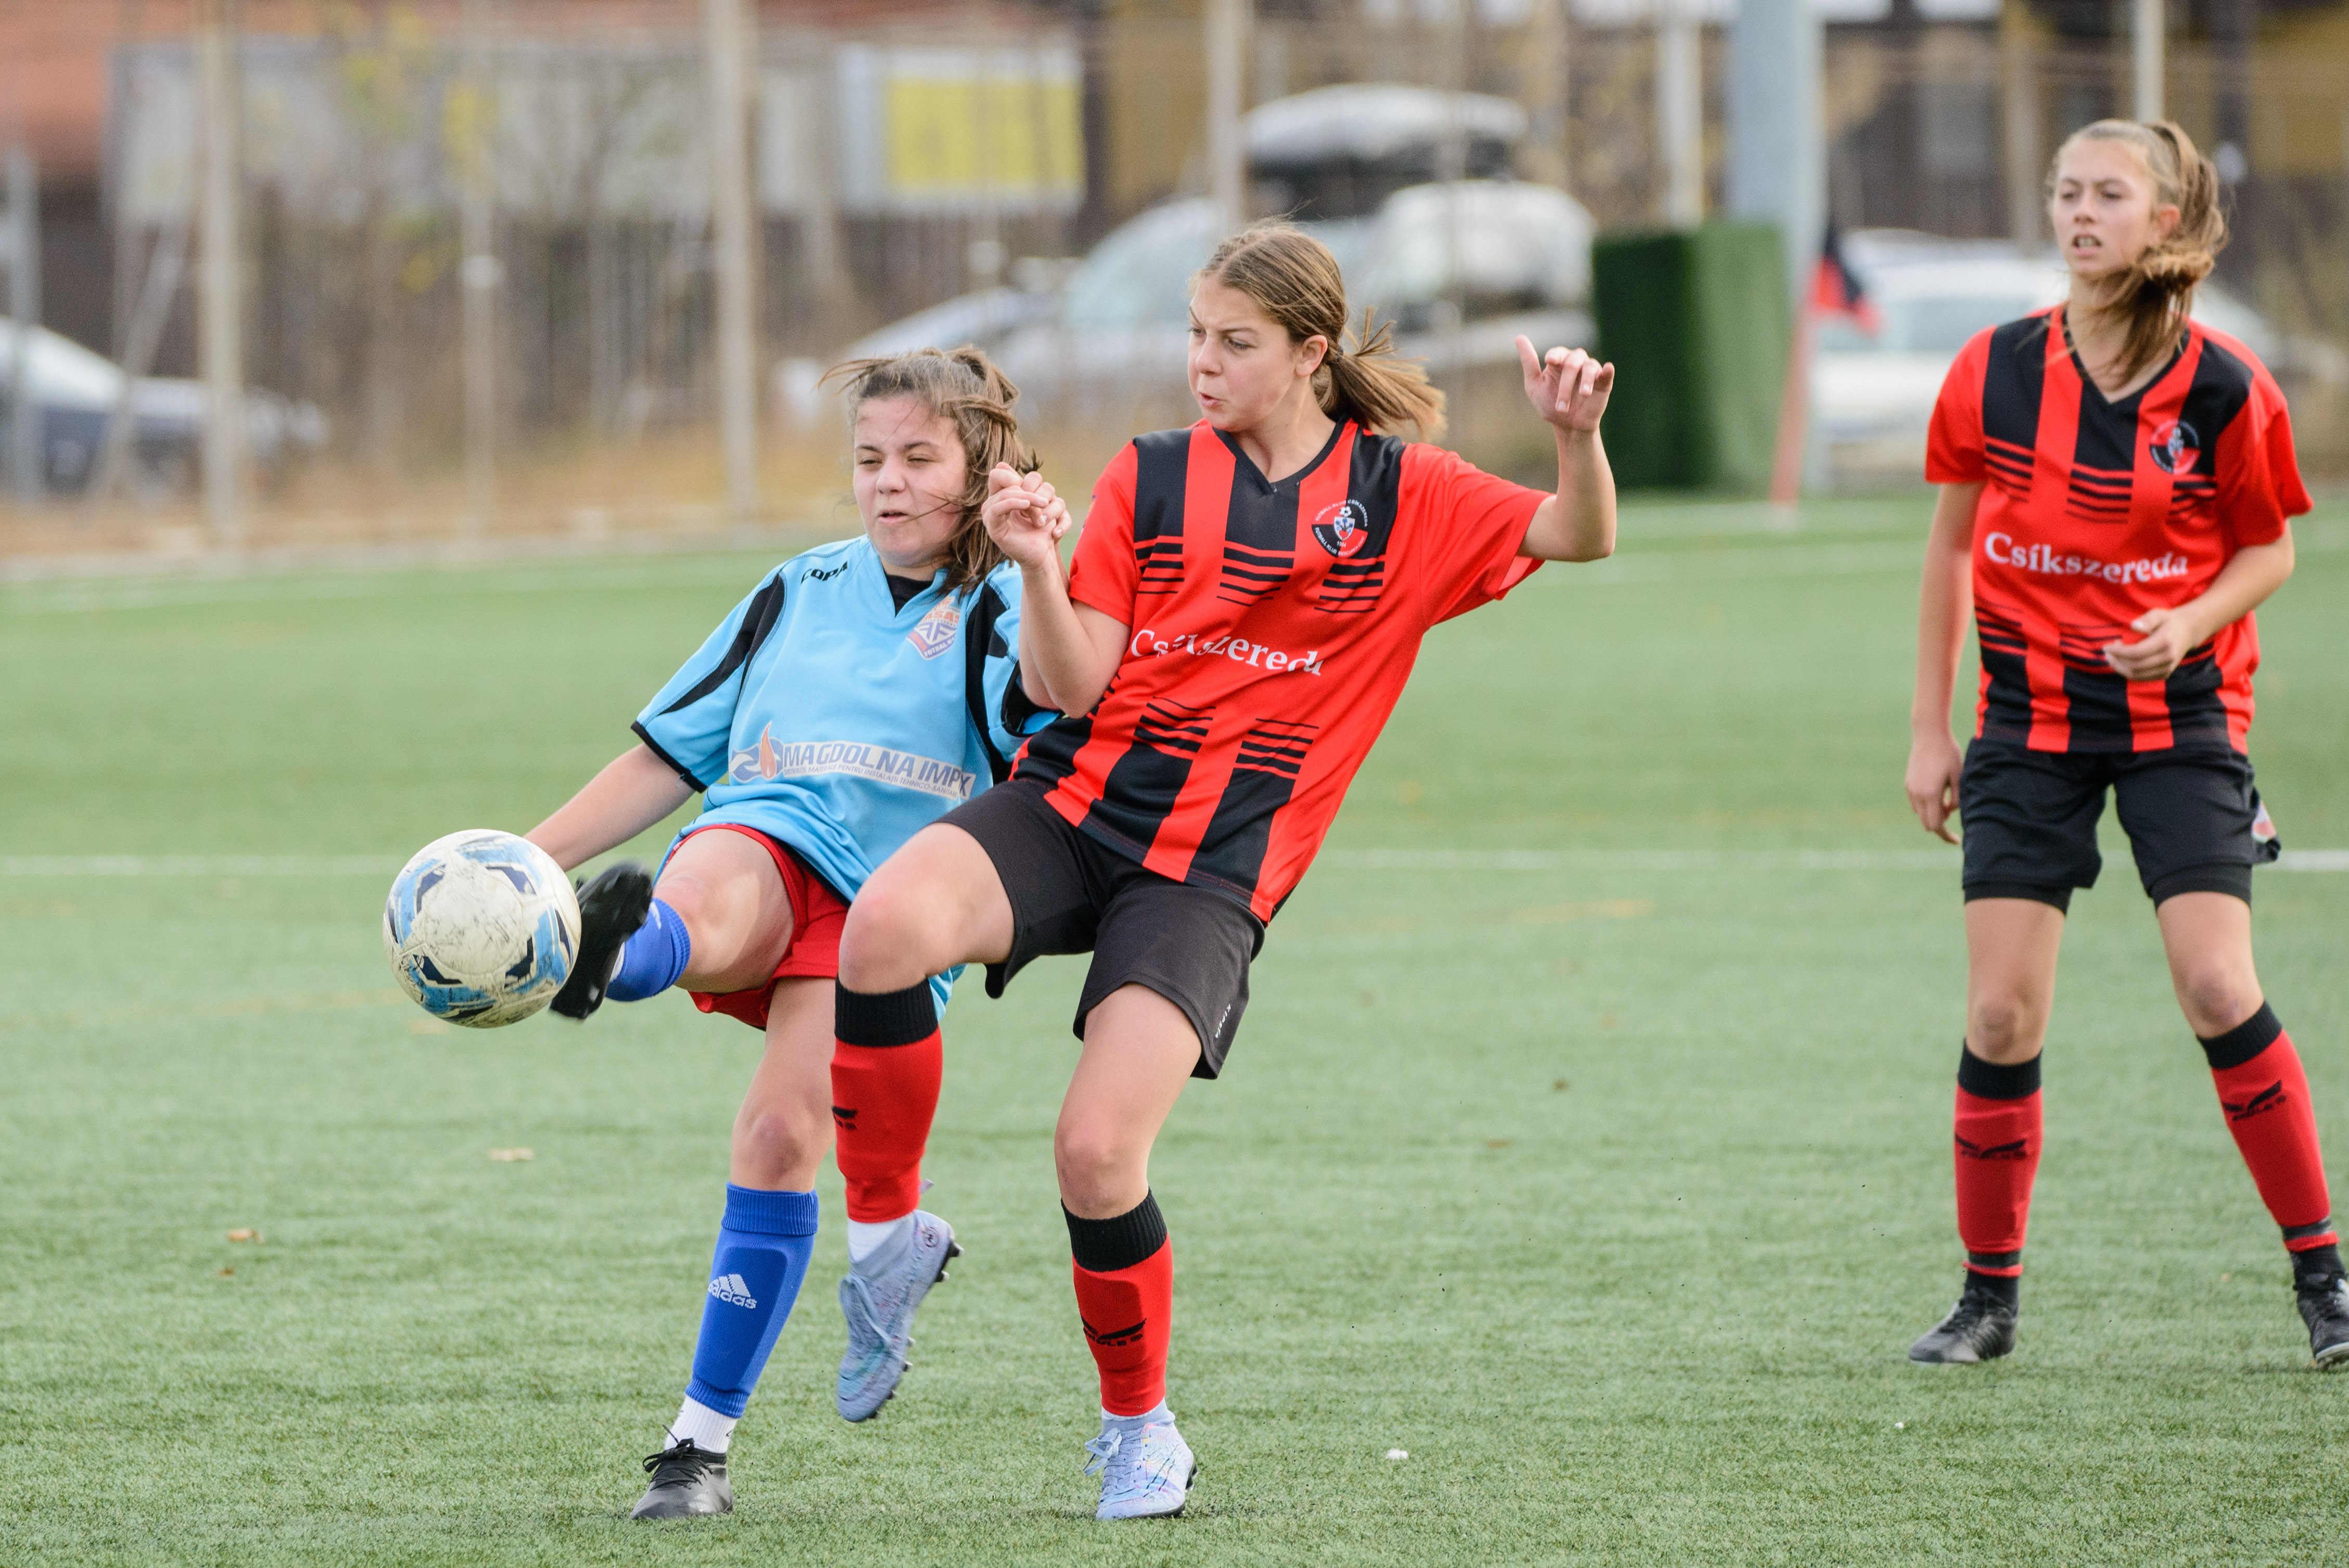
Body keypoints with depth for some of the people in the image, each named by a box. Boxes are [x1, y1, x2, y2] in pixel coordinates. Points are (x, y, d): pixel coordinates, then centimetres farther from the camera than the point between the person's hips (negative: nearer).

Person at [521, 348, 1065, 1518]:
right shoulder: (800, 593, 21)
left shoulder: (998, 615, 9)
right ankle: (606, 956, -74)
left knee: (782, 1135, -18)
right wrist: (524, 866, 17)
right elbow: (668, 758, 24)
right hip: (765, 847, 2)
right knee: (703, 910, -35)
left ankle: (702, 1443, -11)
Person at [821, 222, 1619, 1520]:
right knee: (887, 930, -31)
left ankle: (1138, 1426, 9)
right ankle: (890, 1236, -9)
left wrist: (1577, 436, -17)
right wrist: (1037, 570, -17)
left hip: (1208, 873, -2)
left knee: (1097, 1153, -18)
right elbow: (1070, 686, 1)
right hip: (1072, 804, 2)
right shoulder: (1152, 478, 7)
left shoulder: (1404, 498, 6)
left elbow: (1578, 539, 2)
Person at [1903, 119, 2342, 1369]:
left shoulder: (2222, 387, -9)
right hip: (2029, 719, 2)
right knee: (2001, 1016, -4)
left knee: (2217, 990, -13)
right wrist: (1929, 729, 7)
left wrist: (2193, 622, -17)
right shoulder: (1994, 371, -3)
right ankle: (1990, 1296, 11)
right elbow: (1951, 548, 8)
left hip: (2178, 715, -2)